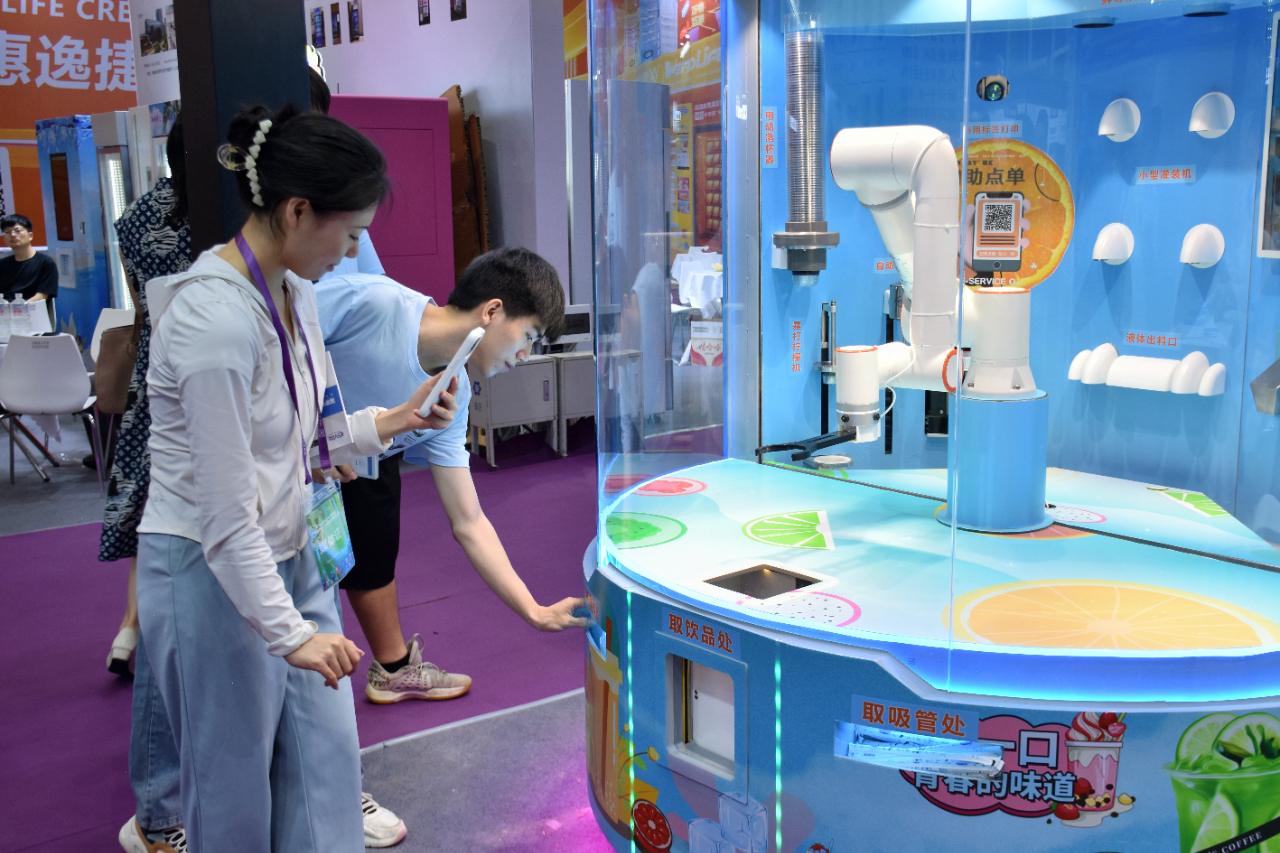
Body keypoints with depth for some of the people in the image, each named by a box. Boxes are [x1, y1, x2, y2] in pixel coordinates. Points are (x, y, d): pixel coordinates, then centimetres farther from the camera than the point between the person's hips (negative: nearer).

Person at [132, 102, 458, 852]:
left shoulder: (295, 291, 2)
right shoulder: (215, 318, -25)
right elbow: (226, 516, -23)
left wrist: (386, 424, 2)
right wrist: (291, 633, -19)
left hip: (290, 555, 8)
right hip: (212, 572, -8)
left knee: (327, 757, 14)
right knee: (236, 787, 10)